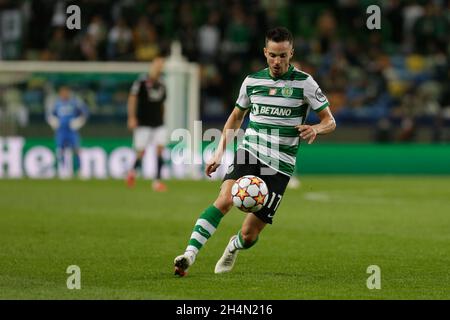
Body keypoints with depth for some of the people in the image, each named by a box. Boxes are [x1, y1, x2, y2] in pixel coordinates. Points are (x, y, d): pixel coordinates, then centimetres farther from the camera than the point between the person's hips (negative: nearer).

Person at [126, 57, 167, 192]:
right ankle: (133, 170, 29)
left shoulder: (161, 85, 10)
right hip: (143, 123, -4)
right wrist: (132, 118, -14)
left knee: (160, 148, -10)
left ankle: (157, 181, -8)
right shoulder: (141, 82, -6)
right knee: (140, 152, -2)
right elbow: (132, 99, -8)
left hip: (158, 124, 4)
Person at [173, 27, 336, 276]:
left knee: (249, 234, -1)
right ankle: (189, 254, -35)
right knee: (225, 199, -29)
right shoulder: (252, 81, 7)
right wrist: (220, 152, 16)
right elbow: (236, 116, 23)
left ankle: (234, 247, 37)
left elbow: (330, 121, 0)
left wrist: (315, 129, -23)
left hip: (279, 165, -2)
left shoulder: (304, 83, -3)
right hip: (249, 153, 2)